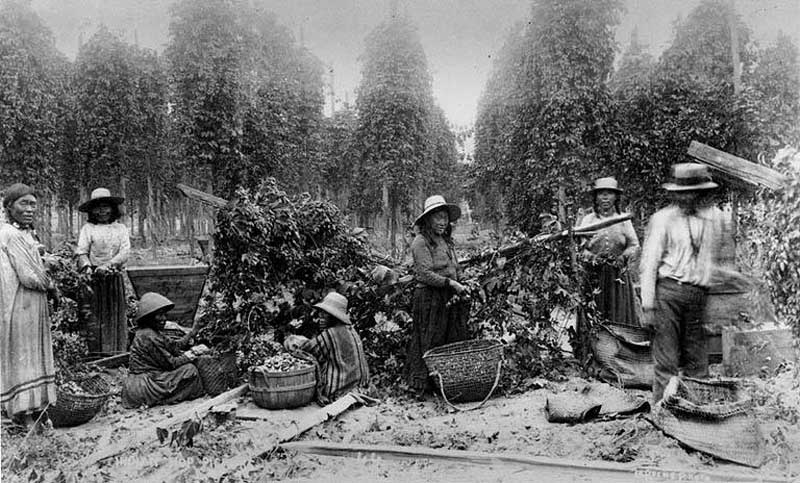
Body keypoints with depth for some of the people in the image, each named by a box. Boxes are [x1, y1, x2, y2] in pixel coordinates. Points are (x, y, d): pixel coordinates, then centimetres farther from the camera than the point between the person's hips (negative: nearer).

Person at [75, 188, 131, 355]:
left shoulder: (120, 228, 12)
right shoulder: (88, 228, 8)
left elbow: (125, 252, 1)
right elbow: (81, 252, 0)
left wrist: (108, 265, -14)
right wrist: (87, 267, -19)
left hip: (115, 279, 2)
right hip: (94, 280, -2)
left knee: (117, 316, 2)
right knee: (95, 318, -4)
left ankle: (118, 354, 7)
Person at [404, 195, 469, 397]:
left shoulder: (446, 240, 16)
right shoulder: (421, 241, -9)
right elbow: (425, 274, -15)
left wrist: (461, 286, 5)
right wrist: (450, 283, -17)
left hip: (449, 298, 8)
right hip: (429, 299, -8)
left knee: (453, 342, 8)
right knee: (428, 343, -3)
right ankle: (420, 386, 5)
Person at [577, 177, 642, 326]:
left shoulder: (624, 220, 11)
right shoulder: (587, 220, 7)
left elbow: (634, 245, 8)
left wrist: (623, 257, -11)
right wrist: (590, 257, -17)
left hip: (618, 276, 1)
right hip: (593, 275, -1)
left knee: (620, 316, -1)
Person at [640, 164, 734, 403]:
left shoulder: (720, 219, 9)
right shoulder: (663, 218, -2)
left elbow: (725, 261, 19)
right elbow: (649, 263, -3)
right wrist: (648, 305, -8)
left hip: (700, 296, 3)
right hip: (667, 291, -3)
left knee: (697, 360, 9)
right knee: (666, 359, -2)